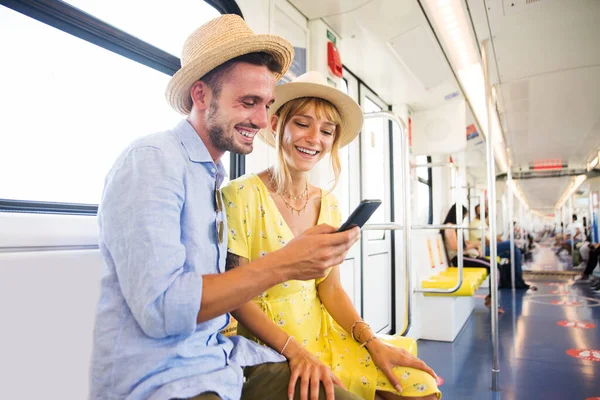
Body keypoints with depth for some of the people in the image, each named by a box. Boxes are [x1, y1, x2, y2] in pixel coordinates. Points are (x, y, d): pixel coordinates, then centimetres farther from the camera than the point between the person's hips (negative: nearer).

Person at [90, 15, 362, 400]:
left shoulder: (216, 179, 10)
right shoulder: (151, 161, -14)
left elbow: (214, 283, 8)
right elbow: (160, 308, -22)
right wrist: (283, 264, -24)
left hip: (220, 356, 7)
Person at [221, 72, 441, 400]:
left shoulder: (328, 204, 4)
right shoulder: (241, 195, -14)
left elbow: (331, 289, 5)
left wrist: (372, 342, -8)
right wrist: (295, 351, -23)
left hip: (321, 332, 5)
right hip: (266, 344, -5)